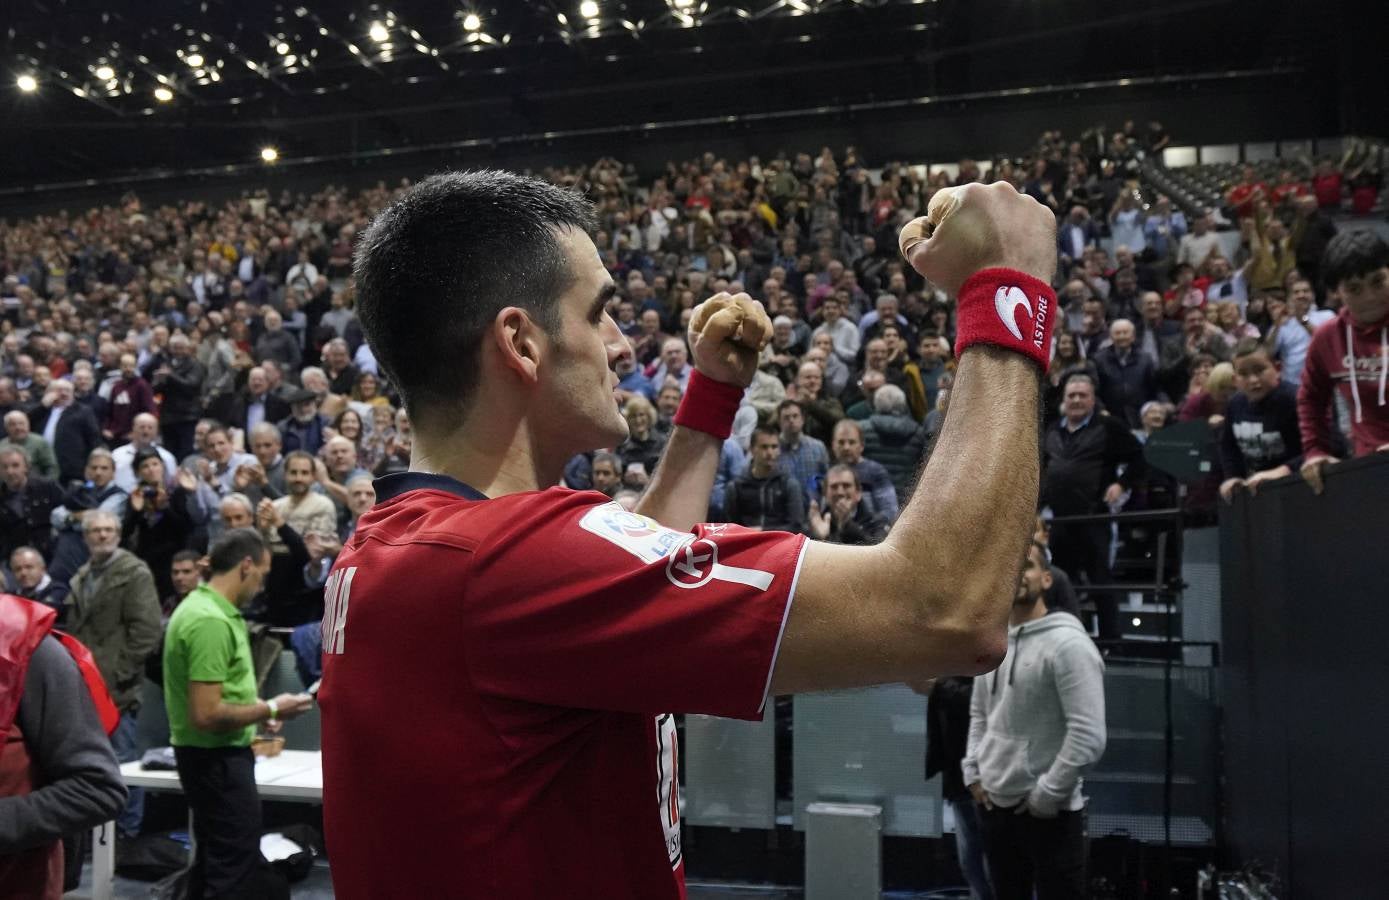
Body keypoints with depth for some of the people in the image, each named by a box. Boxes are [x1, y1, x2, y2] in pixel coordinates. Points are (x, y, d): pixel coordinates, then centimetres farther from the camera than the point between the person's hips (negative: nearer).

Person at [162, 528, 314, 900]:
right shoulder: (211, 620, -24)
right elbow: (207, 715, -27)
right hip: (218, 759, -10)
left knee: (214, 862, 19)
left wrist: (256, 712, 14)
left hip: (214, 756, 10)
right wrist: (270, 709, -15)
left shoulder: (201, 605, 9)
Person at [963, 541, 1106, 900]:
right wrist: (972, 770, 7)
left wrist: (1046, 795, -17)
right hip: (995, 805, 7)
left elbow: (1089, 737, -21)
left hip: (1049, 812, -7)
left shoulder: (1067, 643, -16)